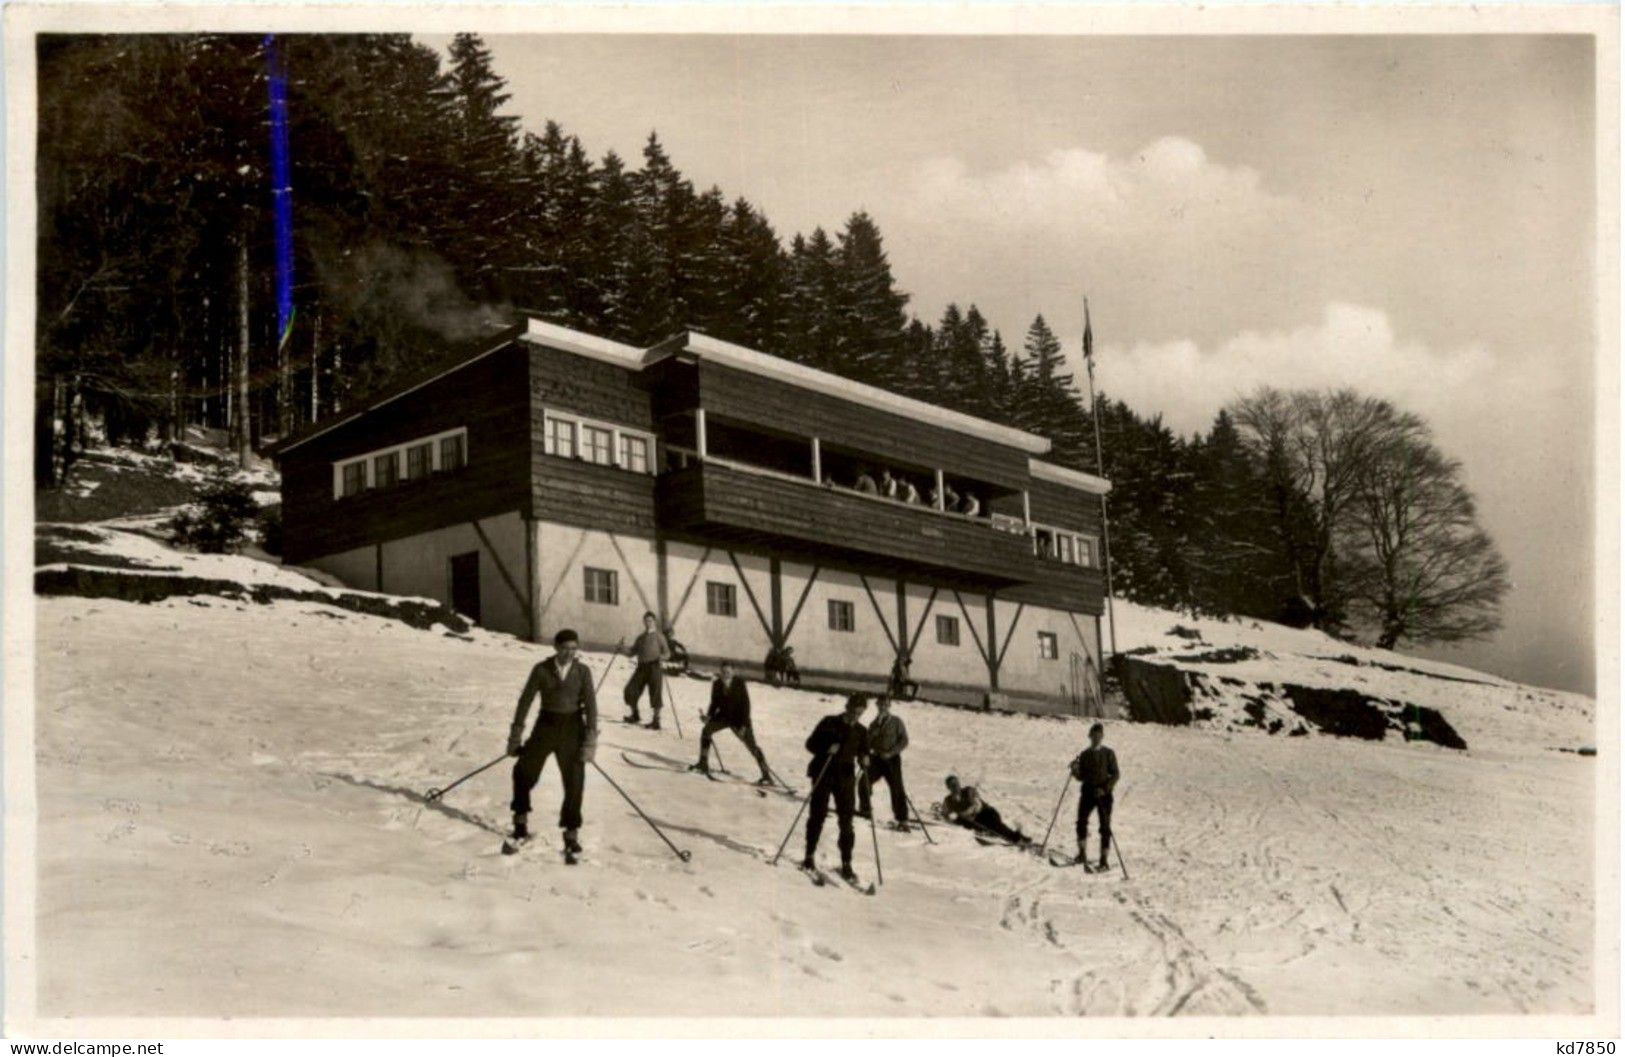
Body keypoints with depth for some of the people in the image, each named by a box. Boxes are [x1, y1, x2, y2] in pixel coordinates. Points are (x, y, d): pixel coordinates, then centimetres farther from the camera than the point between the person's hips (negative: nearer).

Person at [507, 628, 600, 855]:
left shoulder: (582, 672, -5)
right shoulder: (542, 670, -6)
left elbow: (590, 706, -6)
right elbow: (526, 700, -2)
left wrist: (590, 740, -13)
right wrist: (516, 734, -3)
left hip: (572, 728, 0)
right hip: (546, 725, 1)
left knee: (574, 781, 0)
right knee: (525, 772, 6)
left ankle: (572, 832, 11)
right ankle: (521, 821, 27)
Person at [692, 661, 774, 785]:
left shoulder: (739, 683, -20)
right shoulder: (717, 684, -10)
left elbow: (746, 704, -18)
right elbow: (715, 702, 2)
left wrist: (744, 726, -23)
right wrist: (709, 716, -16)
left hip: (739, 719, -4)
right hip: (724, 715, 4)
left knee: (752, 746, -7)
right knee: (706, 730, -11)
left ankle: (767, 775, -3)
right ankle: (704, 764, 0)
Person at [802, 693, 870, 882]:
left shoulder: (861, 731, 6)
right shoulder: (829, 723, -2)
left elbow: (864, 752, 12)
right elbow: (811, 743, -2)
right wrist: (827, 748, -20)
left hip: (845, 778, 2)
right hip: (823, 775, -2)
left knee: (846, 821, -1)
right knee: (817, 816, 1)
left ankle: (846, 865, 4)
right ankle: (809, 858, 14)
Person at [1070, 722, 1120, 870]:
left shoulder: (1108, 754, -1)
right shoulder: (1084, 755, 9)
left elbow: (1115, 774, -5)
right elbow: (1081, 777, 10)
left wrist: (1105, 789, -17)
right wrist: (1075, 770, -10)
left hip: (1103, 793, -3)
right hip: (1088, 792, 3)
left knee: (1105, 827, -3)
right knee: (1081, 822, 1)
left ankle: (1104, 861, 0)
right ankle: (1082, 854, 19)